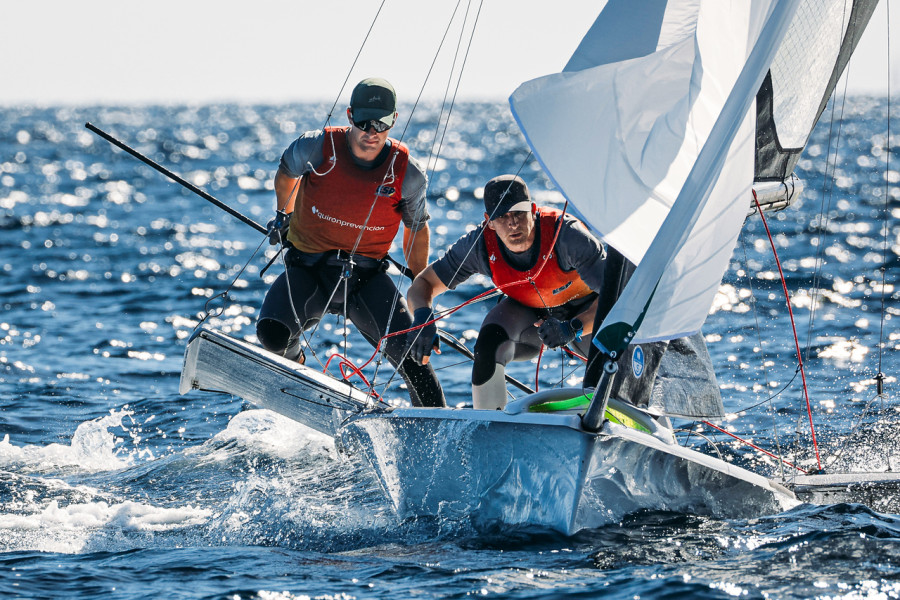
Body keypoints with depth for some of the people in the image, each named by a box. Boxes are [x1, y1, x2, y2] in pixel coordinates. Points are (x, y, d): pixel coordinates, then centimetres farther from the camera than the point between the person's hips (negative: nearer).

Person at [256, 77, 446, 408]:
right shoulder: (318, 148, -13)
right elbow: (287, 172, 12)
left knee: (410, 351, -20)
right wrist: (283, 214, 27)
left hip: (366, 277, 0)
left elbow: (417, 228, 9)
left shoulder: (407, 174, -10)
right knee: (273, 334, -26)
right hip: (308, 269, 0)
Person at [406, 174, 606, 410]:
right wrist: (423, 317, -39)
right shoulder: (480, 245, -26)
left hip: (584, 310, -1)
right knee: (490, 342, -30)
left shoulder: (565, 233, -35)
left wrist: (573, 329, -49)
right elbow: (423, 284, -16)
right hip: (528, 311, 2)